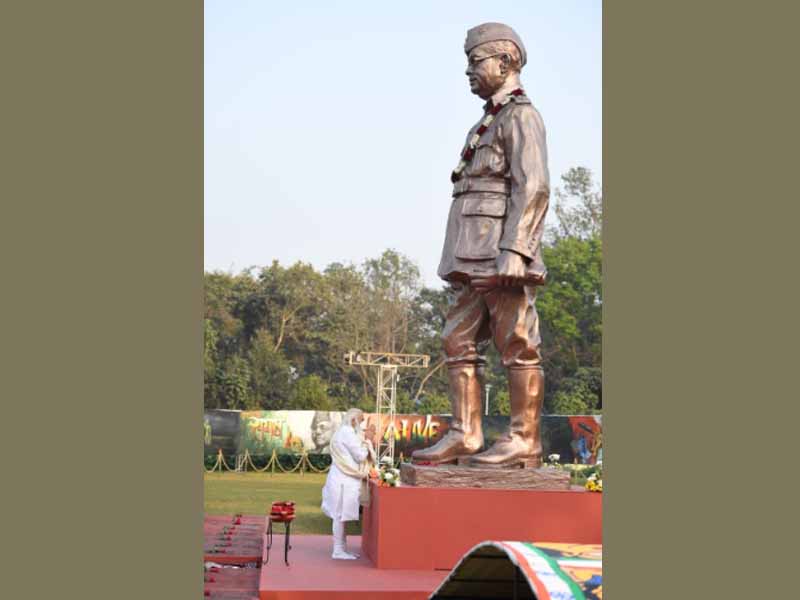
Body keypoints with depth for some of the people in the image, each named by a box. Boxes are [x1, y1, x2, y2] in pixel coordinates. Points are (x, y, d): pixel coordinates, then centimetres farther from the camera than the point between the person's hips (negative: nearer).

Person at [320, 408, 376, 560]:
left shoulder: (344, 432, 16)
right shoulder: (348, 433, -15)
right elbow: (360, 456, -15)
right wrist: (367, 446, 2)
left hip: (343, 478, 10)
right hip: (344, 480, -10)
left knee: (340, 515, 12)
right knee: (341, 514, -5)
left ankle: (342, 549, 17)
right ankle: (338, 551, -1)